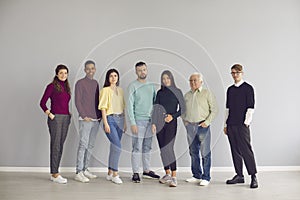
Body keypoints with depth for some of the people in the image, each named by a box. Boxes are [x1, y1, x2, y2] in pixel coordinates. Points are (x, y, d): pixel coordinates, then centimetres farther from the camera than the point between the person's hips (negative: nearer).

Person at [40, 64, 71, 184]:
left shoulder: (67, 87, 14)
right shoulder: (52, 86, -5)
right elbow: (42, 103, -6)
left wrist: (69, 114, 10)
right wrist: (50, 114, -12)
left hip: (66, 119, 7)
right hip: (55, 118, -7)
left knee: (60, 146, 9)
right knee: (55, 146, -5)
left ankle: (54, 173, 17)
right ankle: (55, 174, 2)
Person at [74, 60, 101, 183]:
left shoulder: (95, 83, 16)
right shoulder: (80, 83, -2)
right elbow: (77, 101, -7)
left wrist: (99, 115, 10)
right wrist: (84, 116, -12)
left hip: (96, 119, 7)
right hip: (85, 120, -6)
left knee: (91, 145, 9)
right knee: (83, 145, -8)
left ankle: (85, 169, 18)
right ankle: (79, 172, -3)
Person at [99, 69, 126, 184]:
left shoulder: (120, 90, 14)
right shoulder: (105, 90, -4)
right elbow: (103, 108, -8)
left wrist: (124, 122, 13)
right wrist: (106, 124, -14)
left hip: (120, 119, 6)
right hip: (110, 119, -6)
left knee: (114, 147, 10)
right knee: (118, 147, -13)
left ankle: (110, 173, 20)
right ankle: (115, 174, -3)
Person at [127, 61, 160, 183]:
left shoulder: (151, 86, 13)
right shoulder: (133, 86, -3)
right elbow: (130, 105, -8)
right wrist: (132, 123, -14)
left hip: (150, 120, 5)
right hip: (138, 121, -5)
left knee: (147, 148, 12)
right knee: (137, 148, -4)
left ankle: (147, 171, 22)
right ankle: (135, 173, 3)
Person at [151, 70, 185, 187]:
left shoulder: (177, 92, 3)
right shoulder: (160, 93, 11)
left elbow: (182, 109, 3)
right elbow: (155, 108, 8)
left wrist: (173, 116, -12)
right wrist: (153, 123, -2)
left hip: (171, 122, -4)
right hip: (160, 123, 4)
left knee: (168, 148, -14)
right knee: (162, 149, 6)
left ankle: (174, 177, -10)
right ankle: (167, 174, 18)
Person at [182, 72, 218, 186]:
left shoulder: (207, 93, -1)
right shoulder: (187, 95, 13)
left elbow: (214, 109, -3)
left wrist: (207, 122, -10)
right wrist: (184, 121, 10)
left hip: (202, 126, -5)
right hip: (190, 126, 5)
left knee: (205, 153, -3)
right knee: (193, 152, 10)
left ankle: (206, 178, 4)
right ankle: (196, 176, 21)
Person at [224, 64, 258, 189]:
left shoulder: (248, 88, -2)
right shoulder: (230, 89, 15)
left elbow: (250, 108, -6)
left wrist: (246, 122, -12)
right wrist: (226, 124, 14)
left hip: (242, 125, -6)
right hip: (231, 125, 6)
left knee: (246, 150, -8)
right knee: (235, 151, 10)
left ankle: (253, 176, 2)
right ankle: (239, 175, 19)